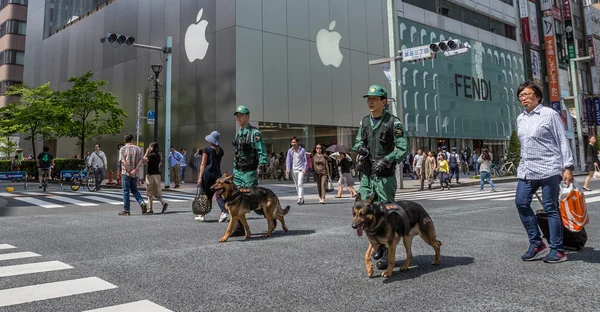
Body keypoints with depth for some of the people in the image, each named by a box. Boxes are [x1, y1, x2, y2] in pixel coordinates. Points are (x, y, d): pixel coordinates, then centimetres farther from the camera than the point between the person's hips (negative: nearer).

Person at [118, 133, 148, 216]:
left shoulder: (122, 149, -2)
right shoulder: (138, 149, 7)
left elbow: (123, 161, -13)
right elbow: (140, 160, -3)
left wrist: (129, 171, -12)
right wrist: (135, 170, -10)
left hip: (126, 173, -3)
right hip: (135, 174, 3)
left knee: (126, 191, 3)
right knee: (134, 190, 17)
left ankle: (126, 210, 6)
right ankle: (142, 203, -3)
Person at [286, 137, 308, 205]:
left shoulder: (302, 150, -1)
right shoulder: (290, 151, 6)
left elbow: (305, 160, 0)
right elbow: (288, 160, 3)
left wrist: (305, 169, -10)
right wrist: (287, 169, -11)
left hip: (300, 169, -4)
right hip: (293, 170, 4)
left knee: (300, 184, -16)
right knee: (297, 185, 8)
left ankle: (300, 198, -22)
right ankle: (302, 199, 18)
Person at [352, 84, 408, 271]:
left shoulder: (393, 122, -8)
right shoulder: (364, 121, 10)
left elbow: (403, 149, -12)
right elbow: (357, 141, 18)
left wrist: (386, 160, -25)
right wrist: (360, 147, -5)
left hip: (385, 177, -5)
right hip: (366, 176, 6)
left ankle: (387, 253, 12)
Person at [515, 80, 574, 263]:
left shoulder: (550, 114, -4)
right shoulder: (520, 119, 14)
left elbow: (563, 141, -6)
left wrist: (568, 167, -12)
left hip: (548, 169, -6)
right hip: (526, 170, 6)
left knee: (551, 208, -1)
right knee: (521, 203, 1)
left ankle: (557, 250, 9)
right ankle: (536, 243, 14)